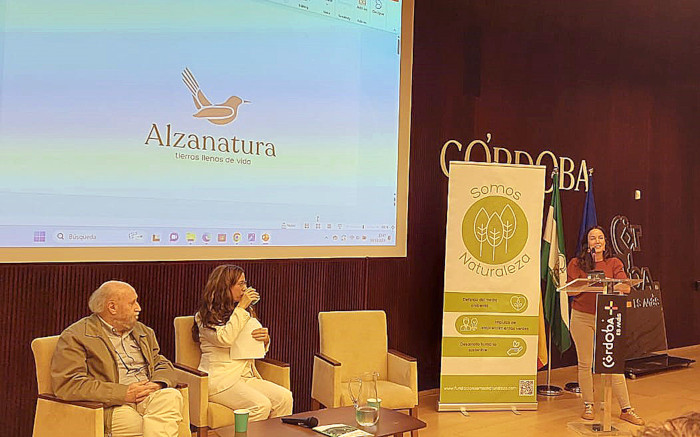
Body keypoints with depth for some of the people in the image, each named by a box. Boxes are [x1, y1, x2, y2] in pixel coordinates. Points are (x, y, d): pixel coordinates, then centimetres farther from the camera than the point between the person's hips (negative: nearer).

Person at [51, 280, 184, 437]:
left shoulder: (143, 331, 24)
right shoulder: (75, 336, 1)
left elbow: (163, 365, 24)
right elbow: (66, 385, -10)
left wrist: (157, 384, -4)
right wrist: (124, 393, -15)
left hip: (150, 398, 7)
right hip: (113, 408, -7)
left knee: (172, 396, -30)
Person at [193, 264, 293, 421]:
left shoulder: (247, 312, 20)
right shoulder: (206, 316, -1)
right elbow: (225, 339, -20)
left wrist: (265, 339, 0)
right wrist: (241, 307, -13)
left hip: (246, 376, 7)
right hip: (220, 380, -7)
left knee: (285, 398, -17)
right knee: (261, 405, -28)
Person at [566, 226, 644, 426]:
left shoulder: (614, 263, 5)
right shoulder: (576, 263, 4)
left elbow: (626, 287, -9)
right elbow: (571, 290, -3)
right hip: (582, 317, 0)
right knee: (585, 363, 5)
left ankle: (626, 409, 8)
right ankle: (588, 406, 18)